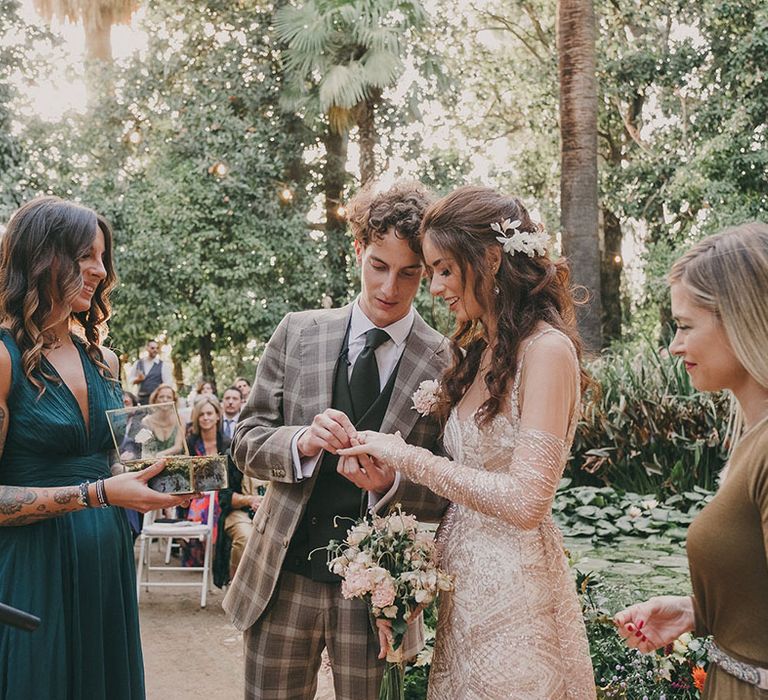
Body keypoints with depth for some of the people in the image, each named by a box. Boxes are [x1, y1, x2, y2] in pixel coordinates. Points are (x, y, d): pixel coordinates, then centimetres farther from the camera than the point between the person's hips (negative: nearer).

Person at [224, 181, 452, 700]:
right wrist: (302, 442, -16)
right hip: (285, 576, 2)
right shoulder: (297, 333, 3)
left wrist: (391, 482, -21)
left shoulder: (448, 363, -4)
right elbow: (247, 441, 4)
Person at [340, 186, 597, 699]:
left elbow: (525, 501, -22)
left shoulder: (546, 349, -16)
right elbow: (473, 468, 10)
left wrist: (408, 458, -18)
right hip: (464, 579, 8)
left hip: (513, 590, -8)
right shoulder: (480, 351, 10)